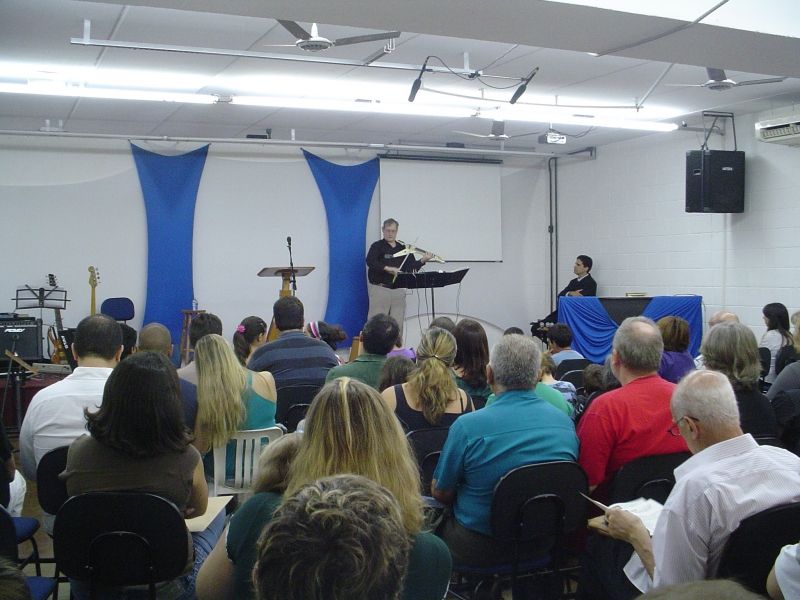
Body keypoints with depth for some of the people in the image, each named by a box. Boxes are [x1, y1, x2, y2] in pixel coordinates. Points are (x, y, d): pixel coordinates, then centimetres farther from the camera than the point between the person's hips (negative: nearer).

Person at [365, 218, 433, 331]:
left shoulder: (403, 248, 12)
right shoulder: (377, 246, 0)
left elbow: (411, 268, 6)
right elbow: (370, 261, -19)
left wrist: (422, 261, -11)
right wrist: (387, 268, -31)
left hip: (399, 291, 4)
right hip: (379, 288, -4)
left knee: (398, 324, 5)